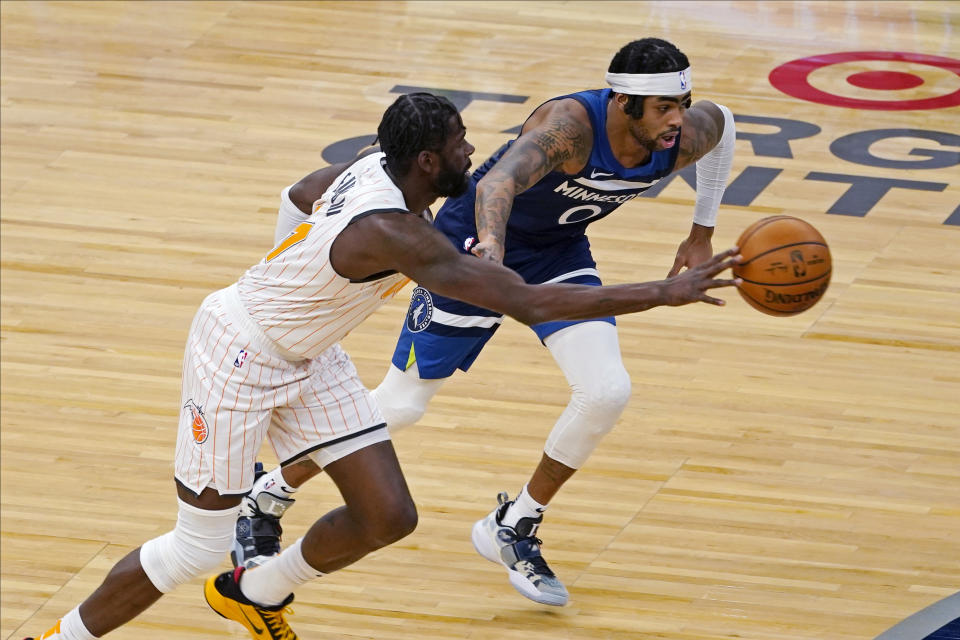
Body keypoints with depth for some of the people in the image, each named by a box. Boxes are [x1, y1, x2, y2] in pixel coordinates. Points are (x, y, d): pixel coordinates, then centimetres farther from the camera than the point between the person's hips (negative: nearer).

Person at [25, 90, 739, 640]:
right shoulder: (390, 232, -37)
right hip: (237, 357, -9)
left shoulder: (377, 169, -10)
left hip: (304, 355, 9)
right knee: (198, 548, -2)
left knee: (388, 515, 2)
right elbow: (527, 303, -41)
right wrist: (663, 294, -40)